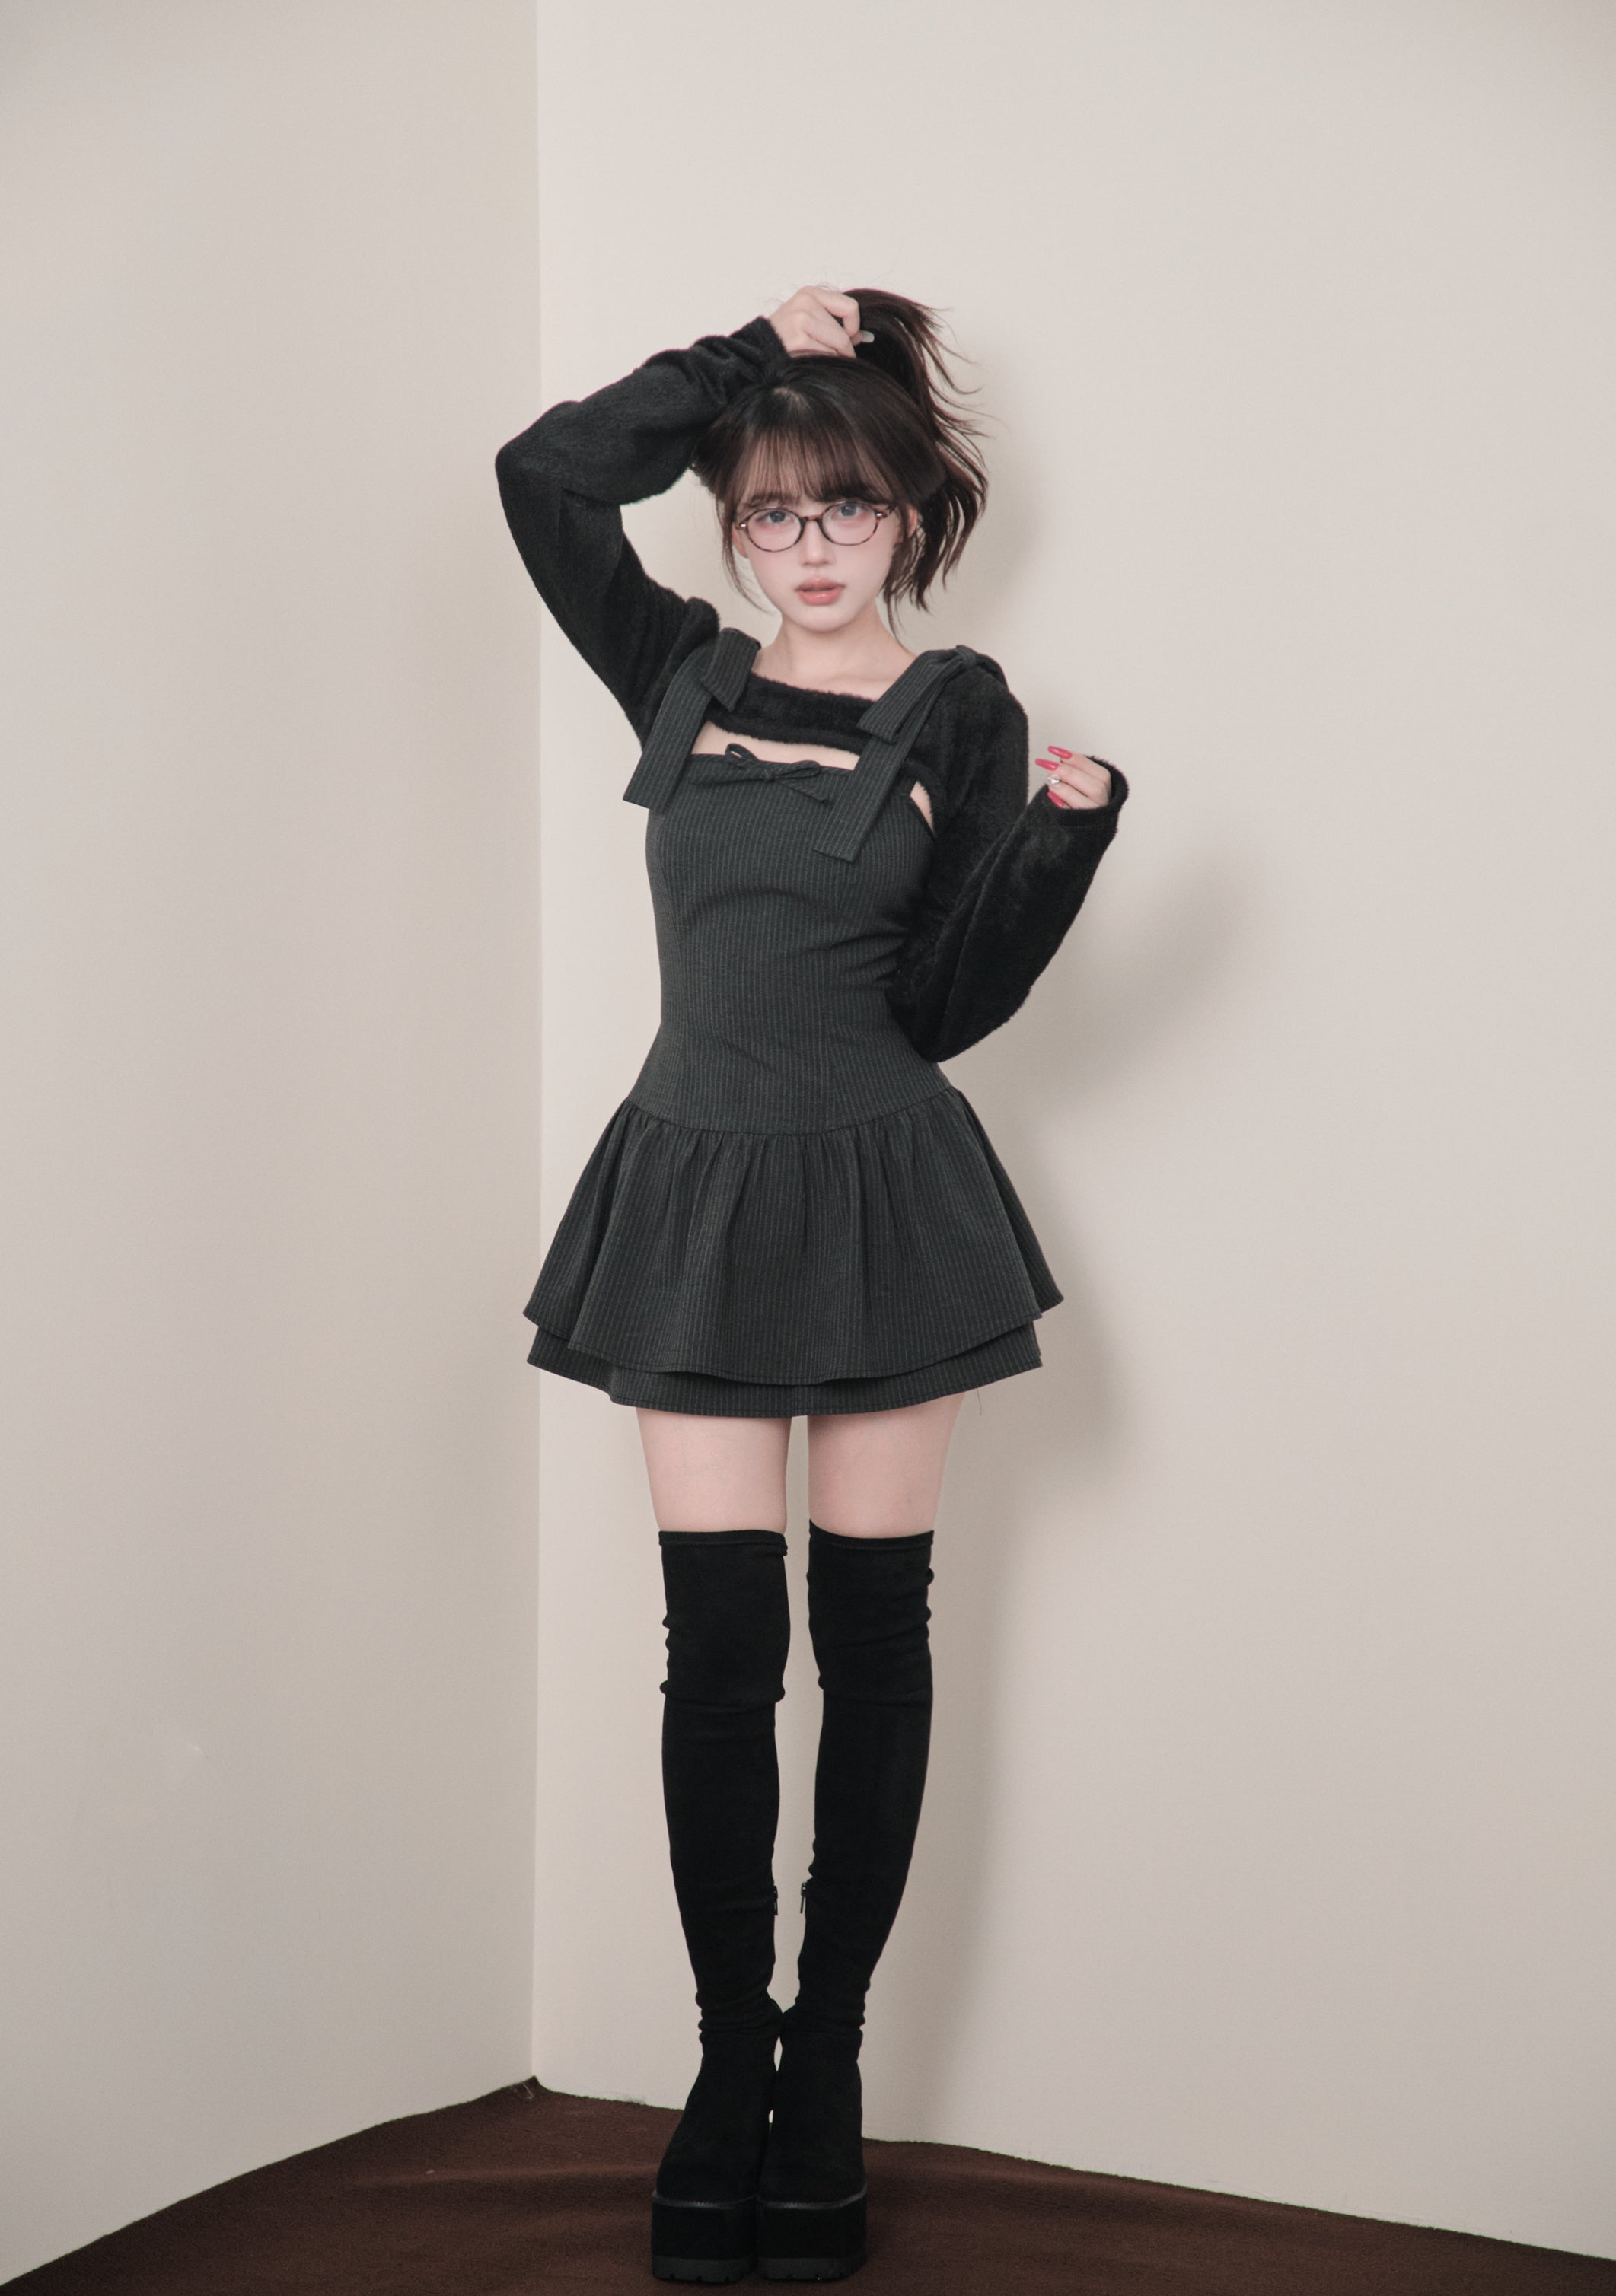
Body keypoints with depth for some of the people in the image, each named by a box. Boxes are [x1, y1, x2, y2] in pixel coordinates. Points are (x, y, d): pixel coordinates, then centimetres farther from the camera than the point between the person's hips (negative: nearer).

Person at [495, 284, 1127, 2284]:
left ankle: (826, 2070, 14)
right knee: (719, 1644, 0)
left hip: (879, 1195, -1)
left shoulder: (961, 714, 2)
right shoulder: (683, 678, 9)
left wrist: (1068, 827, -17)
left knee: (871, 1633, 4)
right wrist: (751, 353, 1)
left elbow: (951, 1002, -4)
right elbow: (543, 475, -1)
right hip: (698, 1190, 2)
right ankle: (729, 2065, 12)